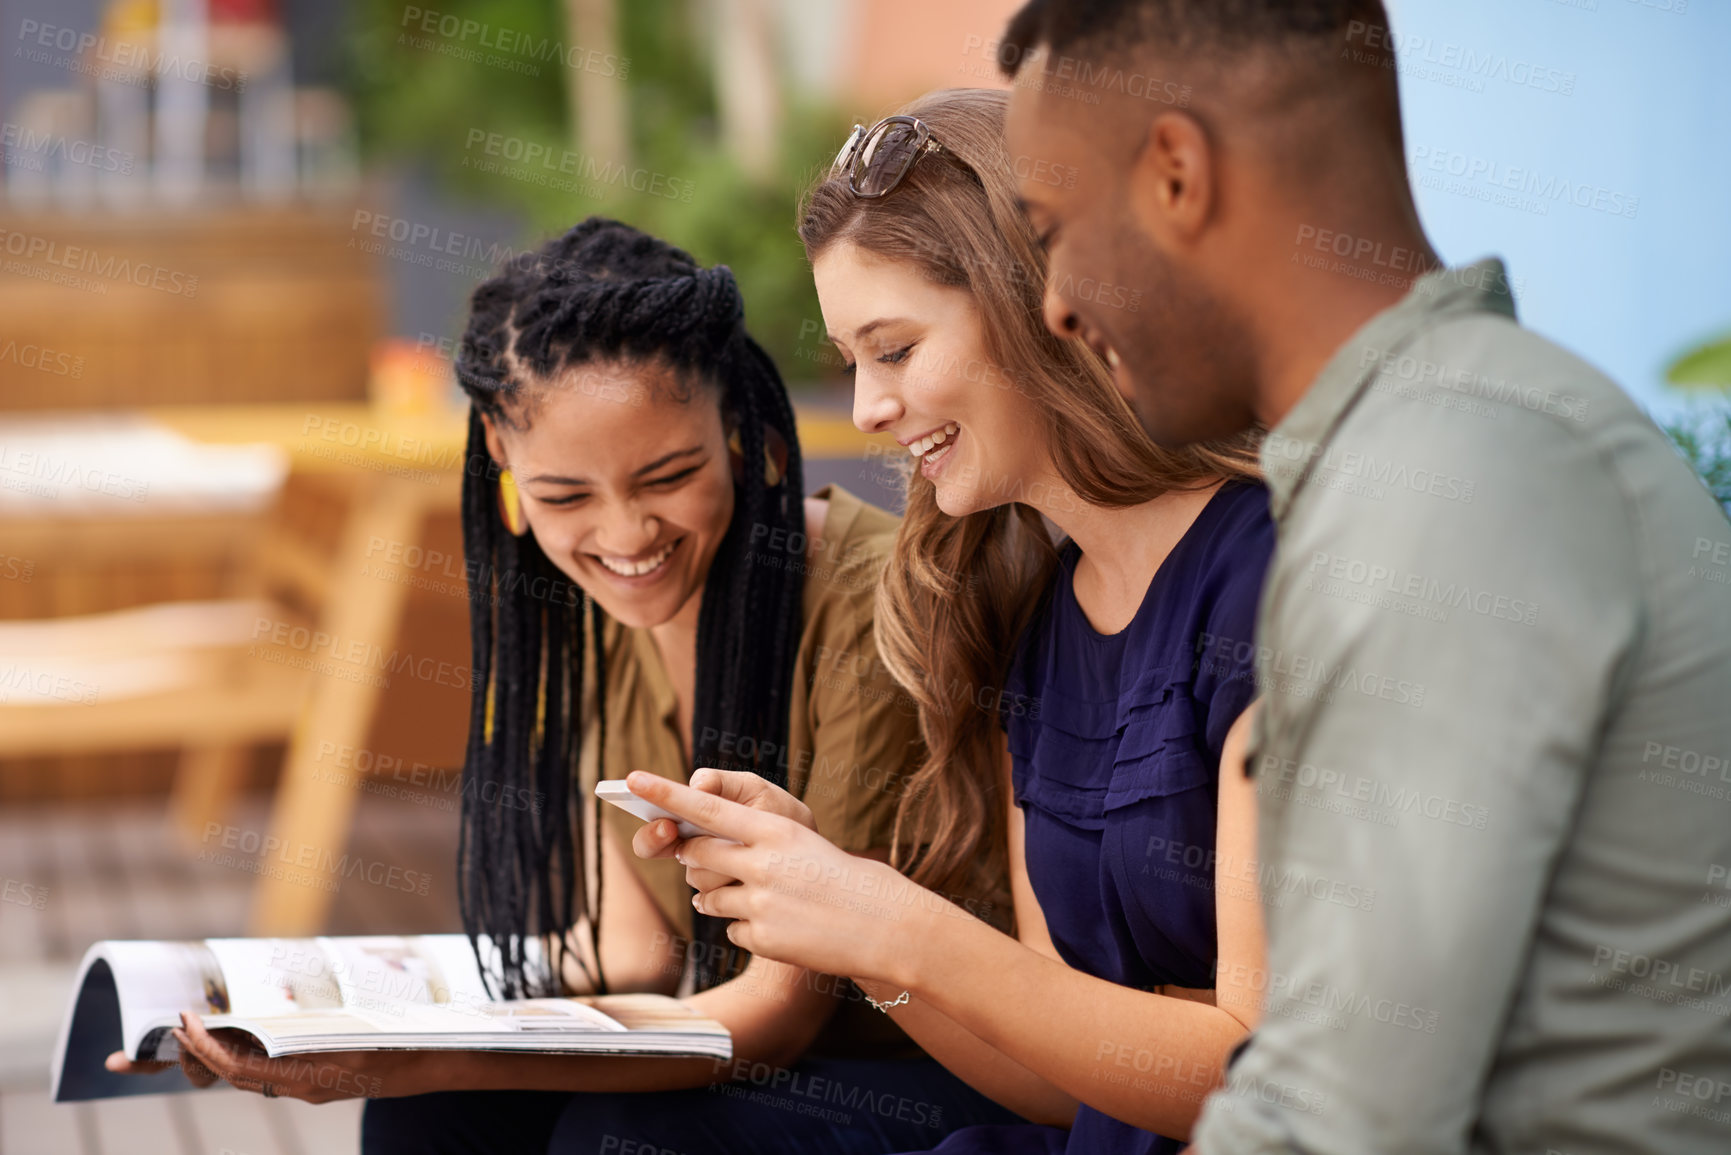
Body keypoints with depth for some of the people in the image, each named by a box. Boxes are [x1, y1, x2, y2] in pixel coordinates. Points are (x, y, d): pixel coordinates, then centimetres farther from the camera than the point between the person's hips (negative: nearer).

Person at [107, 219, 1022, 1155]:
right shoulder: (572, 602, -2)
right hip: (722, 1056, 6)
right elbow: (634, 946, 1)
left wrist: (436, 1061, -33)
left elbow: (784, 1006, -22)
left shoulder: (869, 611, -23)